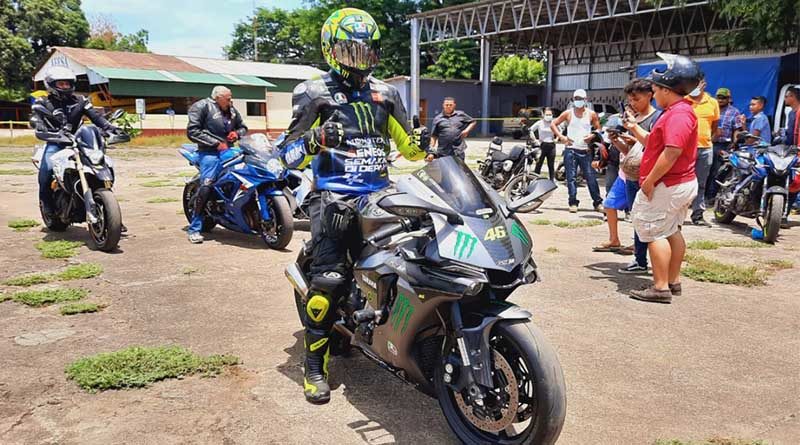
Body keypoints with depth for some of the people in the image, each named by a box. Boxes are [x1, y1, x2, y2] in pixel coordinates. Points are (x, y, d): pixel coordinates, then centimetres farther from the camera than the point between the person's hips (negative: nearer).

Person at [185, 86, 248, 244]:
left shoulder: (231, 110, 19)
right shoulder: (202, 106, -1)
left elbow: (243, 127, 31)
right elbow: (192, 131, -10)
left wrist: (237, 133, 6)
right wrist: (216, 143, -14)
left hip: (227, 149, 7)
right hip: (209, 152, -7)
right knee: (206, 186, -23)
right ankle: (194, 229, -16)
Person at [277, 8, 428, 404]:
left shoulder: (384, 94, 17)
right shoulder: (314, 93, 3)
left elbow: (408, 147, 22)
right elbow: (289, 155, -1)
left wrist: (423, 142, -2)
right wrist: (315, 139, -22)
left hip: (380, 195, 5)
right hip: (335, 197, -5)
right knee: (329, 280, -17)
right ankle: (315, 365, -2)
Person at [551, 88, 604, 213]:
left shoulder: (591, 114, 6)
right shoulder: (568, 113, 5)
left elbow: (598, 128, 12)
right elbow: (553, 124, 7)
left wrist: (592, 135, -9)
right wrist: (561, 137, -5)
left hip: (585, 151, 0)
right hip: (571, 149, 0)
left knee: (591, 177, -1)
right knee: (571, 177, -1)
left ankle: (597, 202, 7)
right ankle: (573, 202, 5)